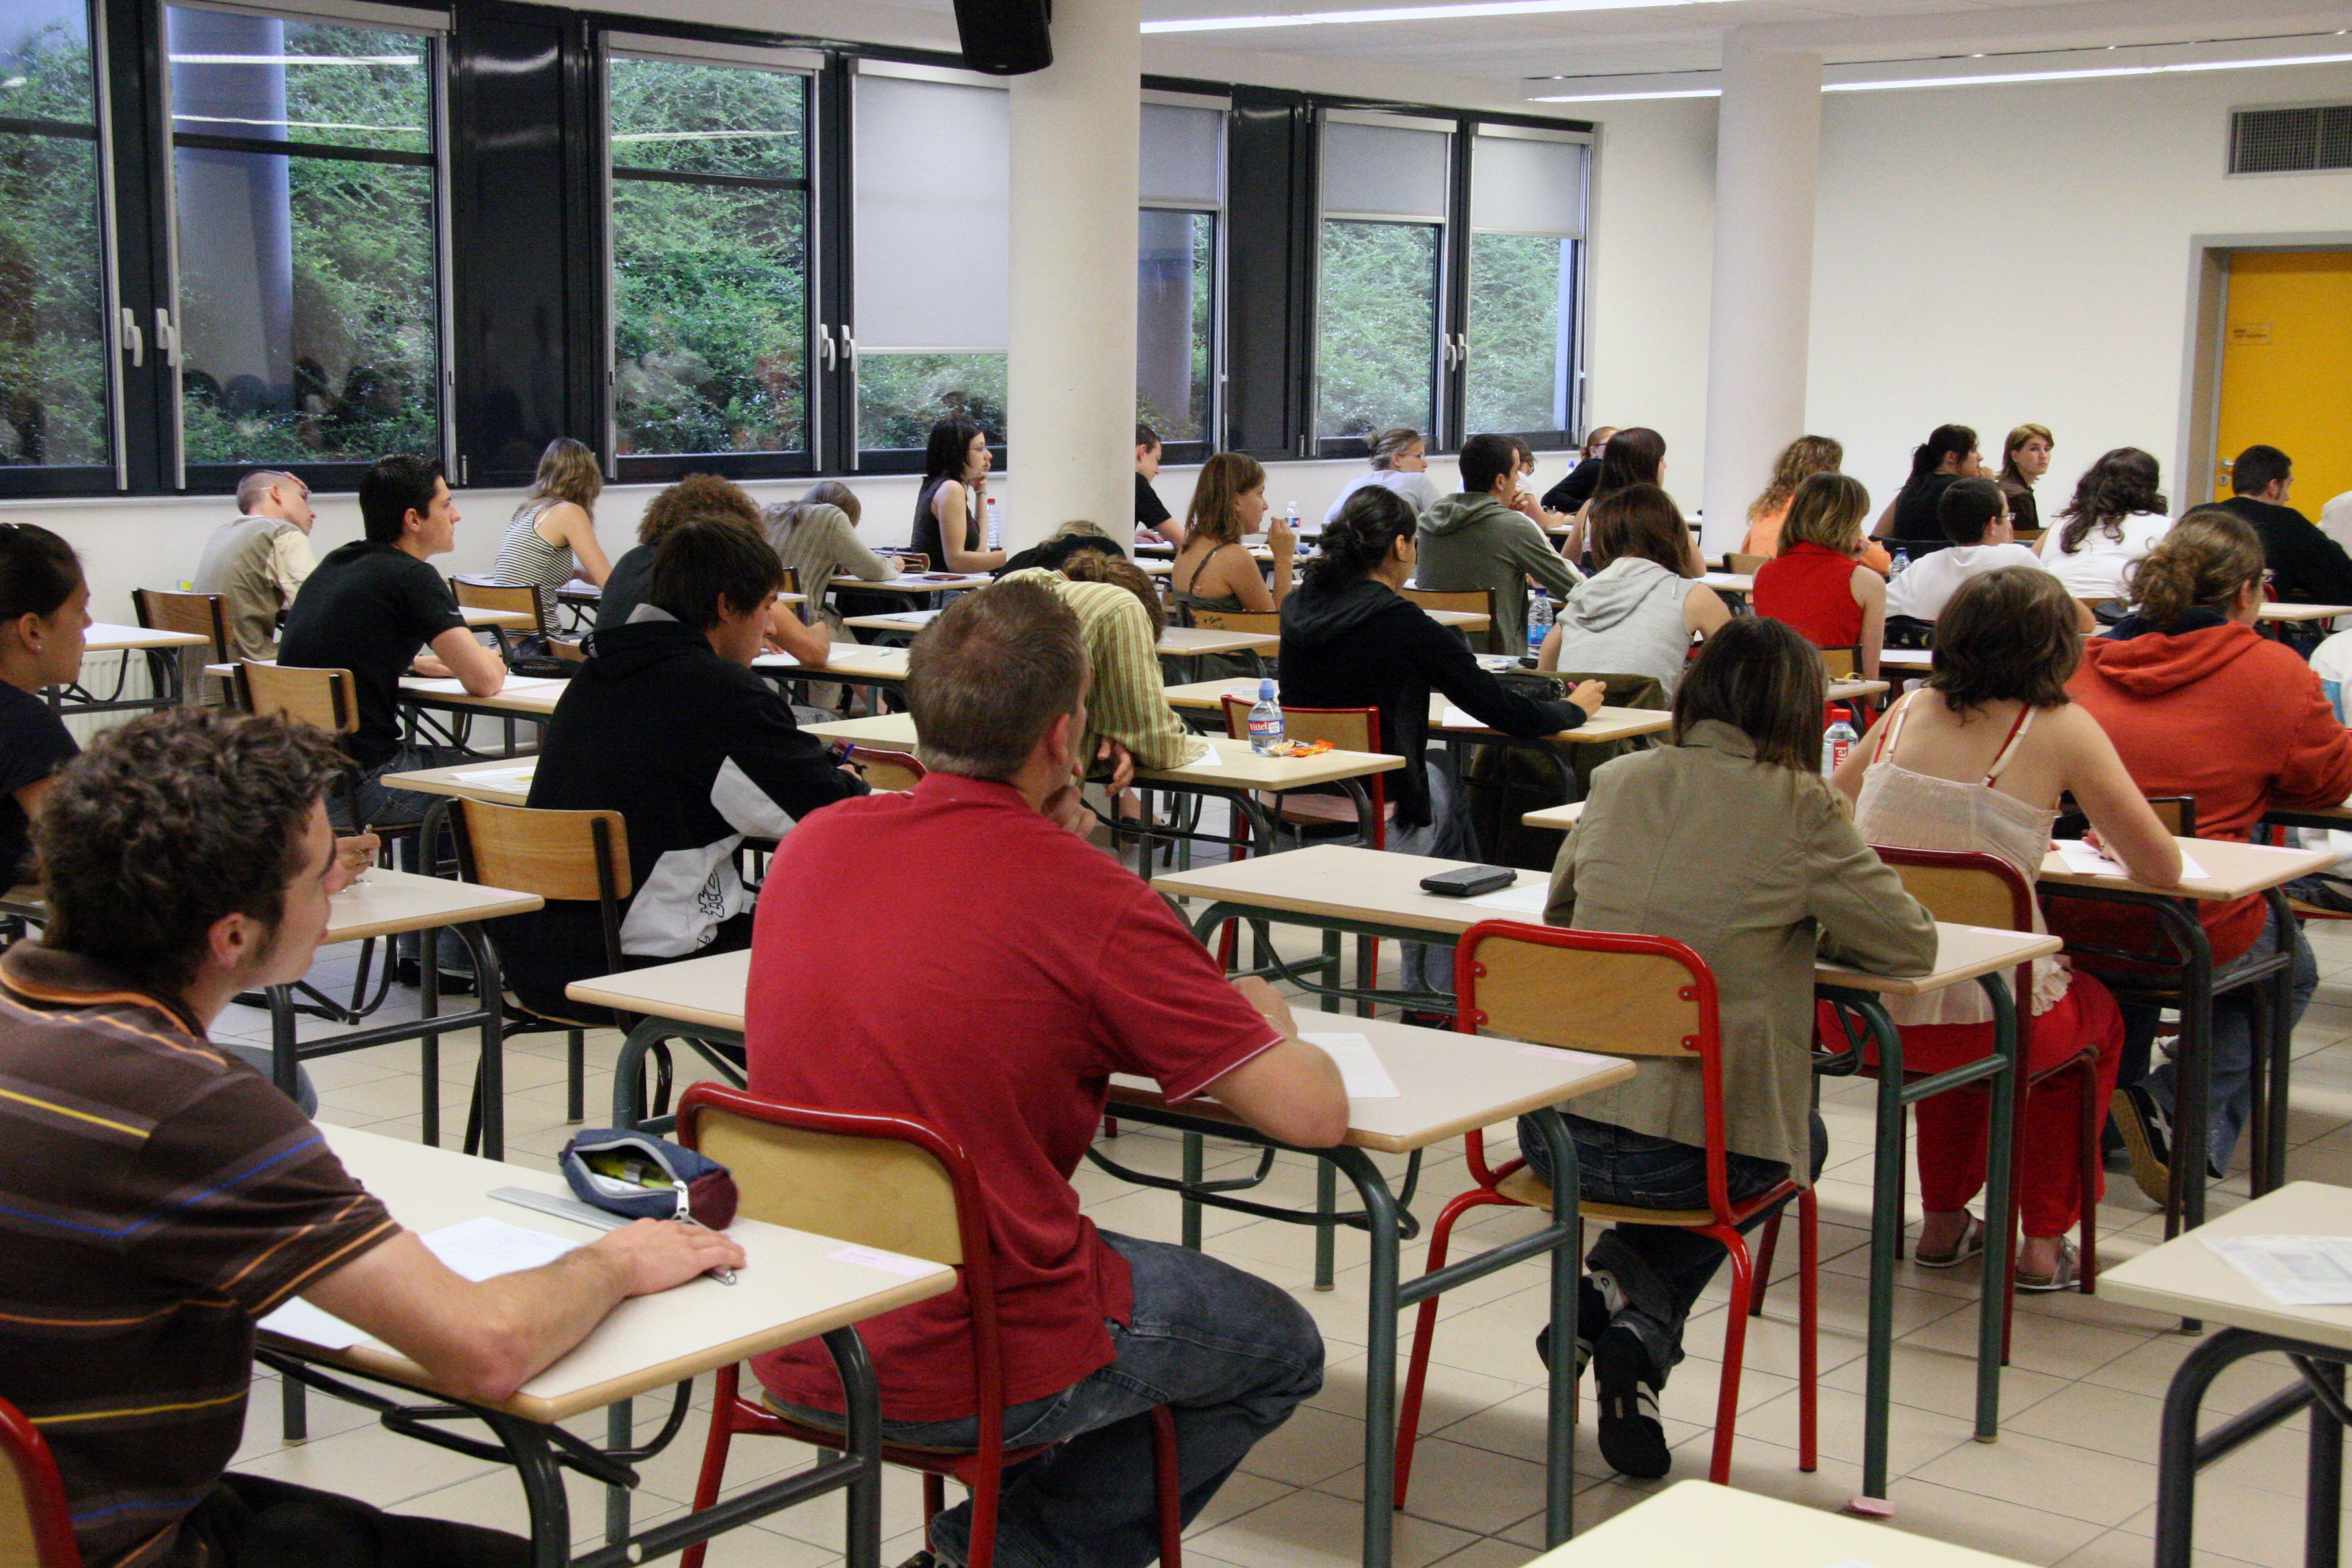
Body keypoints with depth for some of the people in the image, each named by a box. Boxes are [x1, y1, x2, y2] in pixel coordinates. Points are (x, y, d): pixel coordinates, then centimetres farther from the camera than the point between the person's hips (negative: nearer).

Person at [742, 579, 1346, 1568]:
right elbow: (1315, 1113, -15)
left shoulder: (812, 846, -1)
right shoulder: (1089, 898, -19)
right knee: (1280, 1348, 19)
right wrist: (1263, 1015, 7)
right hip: (975, 1376, -7)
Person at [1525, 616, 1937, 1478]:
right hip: (1686, 1151, -5)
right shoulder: (1797, 806, -7)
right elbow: (1911, 945, 1)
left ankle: (1615, 1293, 13)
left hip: (1556, 1134, 5)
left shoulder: (1618, 782, 7)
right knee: (1802, 1141, 31)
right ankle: (1644, 1321, 10)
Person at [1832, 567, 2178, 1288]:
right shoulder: (2060, 729, -7)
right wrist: (2116, 845, 19)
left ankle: (1944, 1222, 43)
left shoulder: (1910, 711, 5)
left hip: (1858, 1008, 4)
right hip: (1985, 1018, -4)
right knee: (2095, 1011, 31)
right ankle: (2043, 1241, 34)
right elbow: (2161, 869, -3)